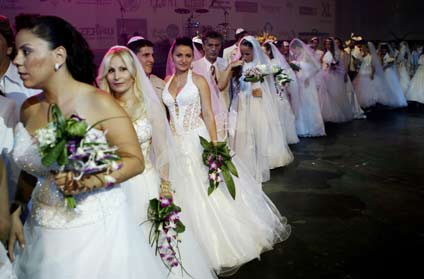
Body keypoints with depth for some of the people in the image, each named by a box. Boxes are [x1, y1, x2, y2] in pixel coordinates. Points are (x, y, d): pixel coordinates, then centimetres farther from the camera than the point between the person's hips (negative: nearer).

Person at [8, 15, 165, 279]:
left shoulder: (99, 103, -16)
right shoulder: (29, 109, 1)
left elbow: (136, 161, -14)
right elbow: (30, 169, 12)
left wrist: (89, 181, -27)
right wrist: (17, 211, 4)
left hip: (96, 230, -5)